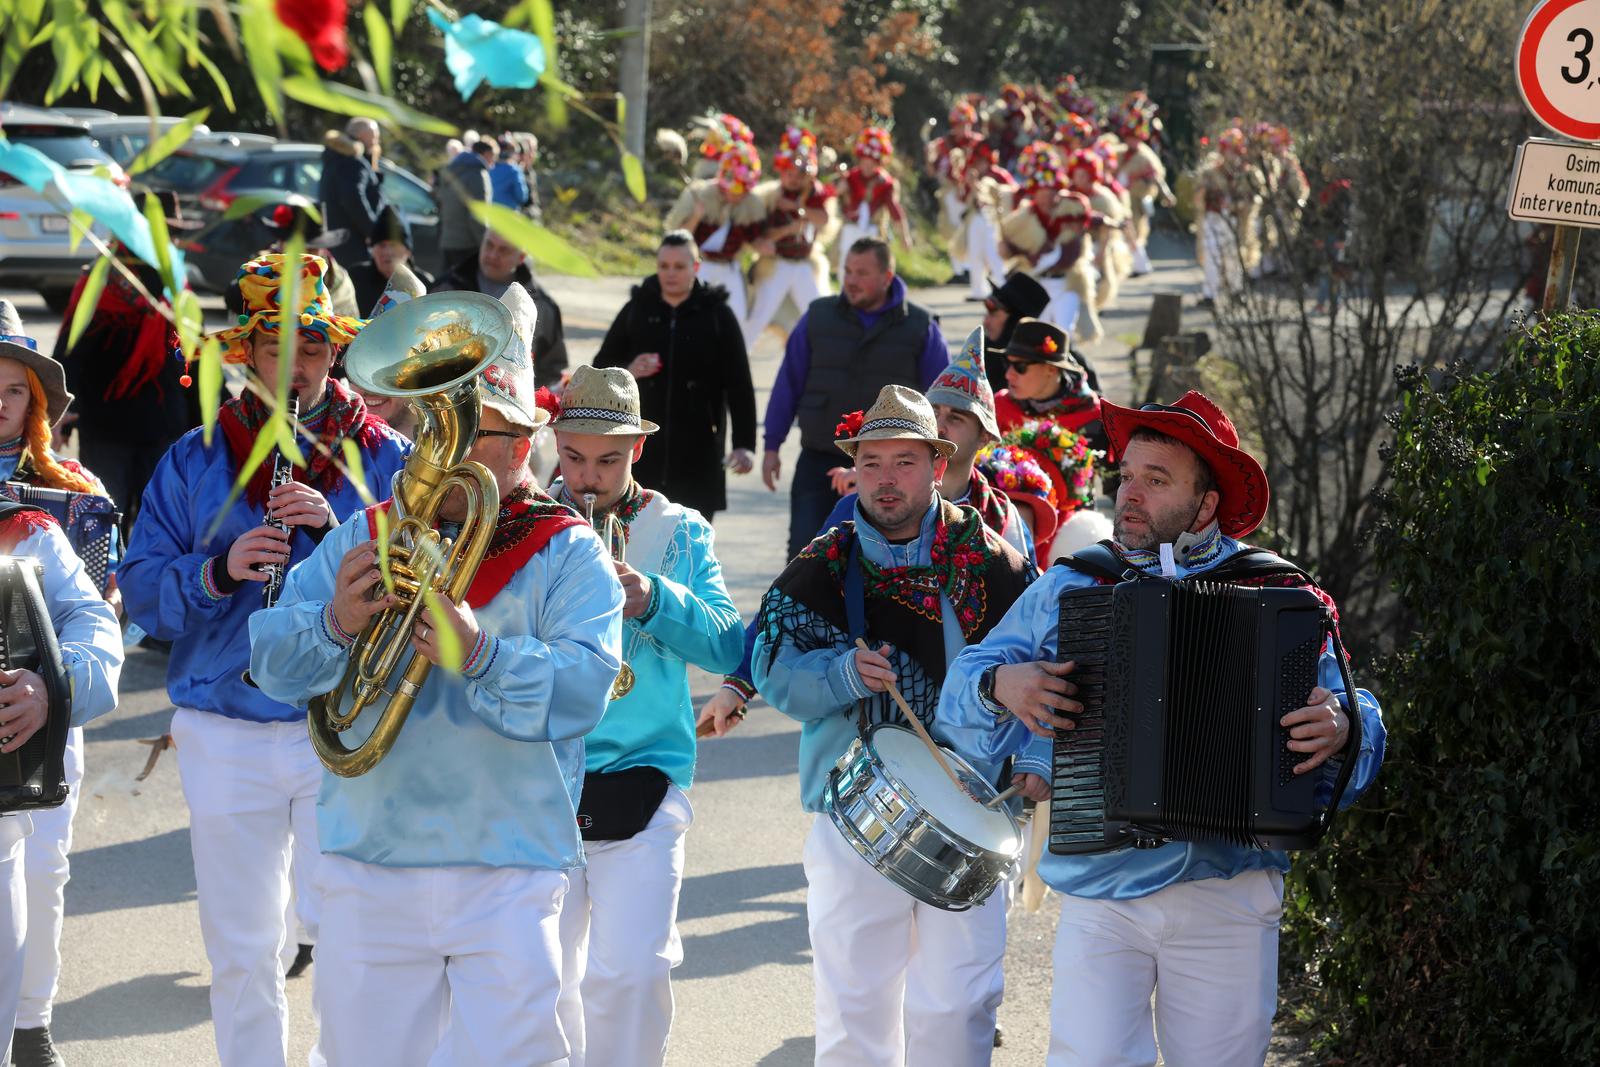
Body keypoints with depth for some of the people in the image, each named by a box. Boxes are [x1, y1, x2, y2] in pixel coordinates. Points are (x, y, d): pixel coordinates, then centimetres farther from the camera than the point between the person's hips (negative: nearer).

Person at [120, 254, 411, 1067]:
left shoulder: (384, 460, 3)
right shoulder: (193, 463, 7)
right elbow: (141, 592, -1)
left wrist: (336, 530, -21)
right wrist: (217, 571, -18)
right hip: (224, 735, 2)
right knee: (240, 948, 9)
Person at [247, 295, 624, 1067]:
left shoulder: (568, 554, 1)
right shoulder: (363, 540, 9)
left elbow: (584, 688, -15)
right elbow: (271, 662, -1)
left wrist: (480, 653, -31)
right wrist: (334, 624, -22)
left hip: (510, 879, -3)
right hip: (366, 875, 3)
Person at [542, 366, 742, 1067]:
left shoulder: (680, 534, 5)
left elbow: (728, 647, -5)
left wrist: (653, 599, -21)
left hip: (641, 786, -1)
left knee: (632, 971, -11)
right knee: (547, 981, 6)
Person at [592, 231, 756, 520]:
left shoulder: (717, 314, 2)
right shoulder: (637, 310, 6)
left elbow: (739, 385, 0)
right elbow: (601, 367, 13)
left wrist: (744, 444, -7)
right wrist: (627, 372, -10)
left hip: (698, 451, -1)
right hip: (643, 449, 1)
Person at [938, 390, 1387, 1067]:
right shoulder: (1067, 589, 7)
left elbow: (1348, 705, 3)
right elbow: (963, 693, 8)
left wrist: (1342, 724, -19)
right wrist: (1001, 685, -14)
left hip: (1229, 903, 0)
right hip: (1100, 897, 0)